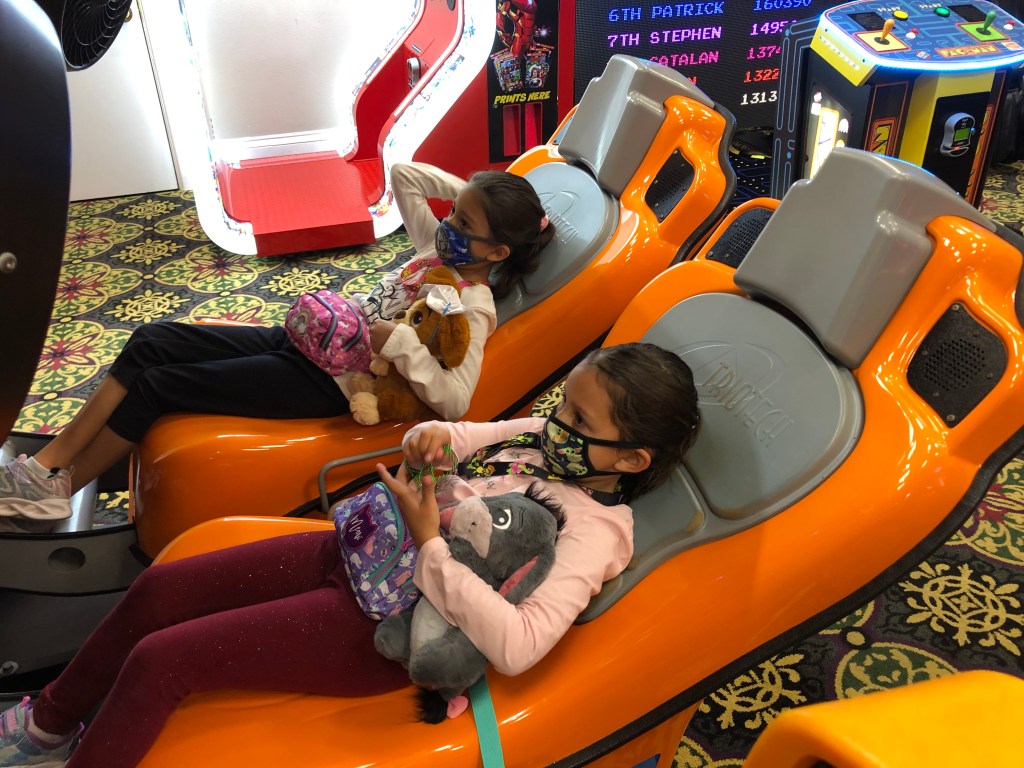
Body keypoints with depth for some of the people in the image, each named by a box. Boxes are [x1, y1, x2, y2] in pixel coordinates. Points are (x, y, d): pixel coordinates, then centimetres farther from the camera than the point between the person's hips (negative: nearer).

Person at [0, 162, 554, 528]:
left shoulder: (474, 309, -15)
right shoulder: (441, 246, 9)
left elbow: (454, 400, -28)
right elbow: (404, 174, 20)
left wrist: (399, 341, -30)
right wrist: (468, 190, 13)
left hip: (324, 383, -9)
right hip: (302, 337, 9)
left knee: (155, 386, -12)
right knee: (152, 341, -3)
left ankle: (51, 492, 7)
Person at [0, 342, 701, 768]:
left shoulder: (595, 529, -18)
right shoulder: (544, 436, 4)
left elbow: (517, 645, -31)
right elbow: (456, 439, 16)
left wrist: (429, 544, -28)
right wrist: (429, 436, -8)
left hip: (380, 620, -8)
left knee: (157, 662, -9)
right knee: (156, 591, 9)